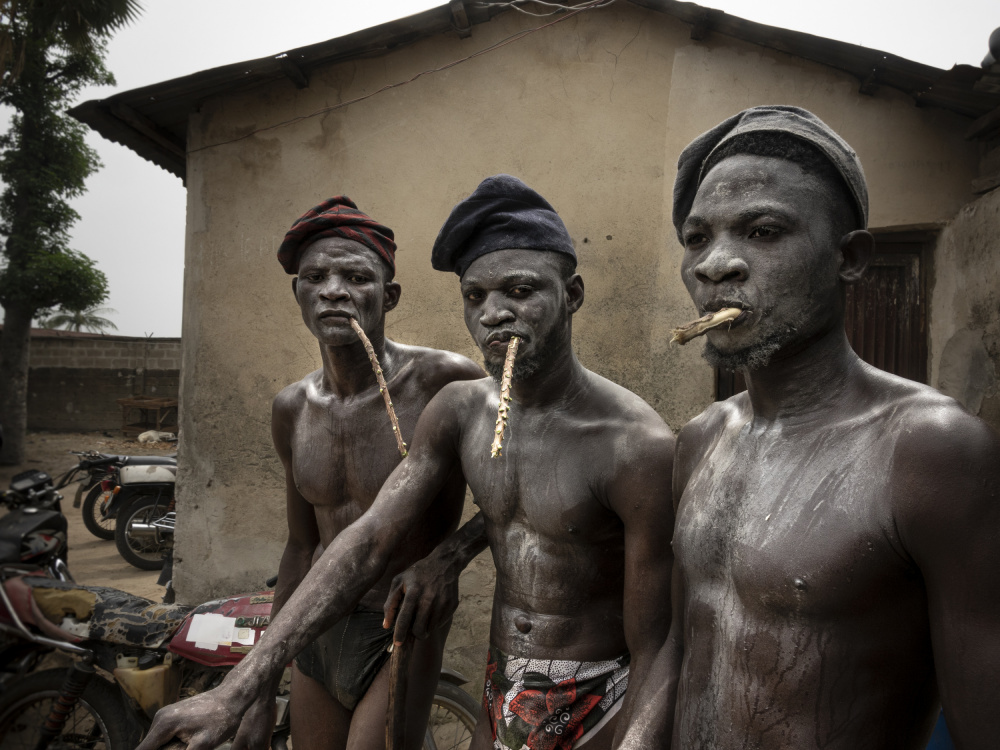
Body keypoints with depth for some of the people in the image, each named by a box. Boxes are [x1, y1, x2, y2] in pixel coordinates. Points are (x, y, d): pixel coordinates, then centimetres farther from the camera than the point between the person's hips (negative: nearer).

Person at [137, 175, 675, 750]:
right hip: (500, 689, 5)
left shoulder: (637, 444, -23)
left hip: (594, 703, -4)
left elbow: (652, 649, -18)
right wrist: (244, 687, -15)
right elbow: (370, 539, -10)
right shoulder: (459, 410, -6)